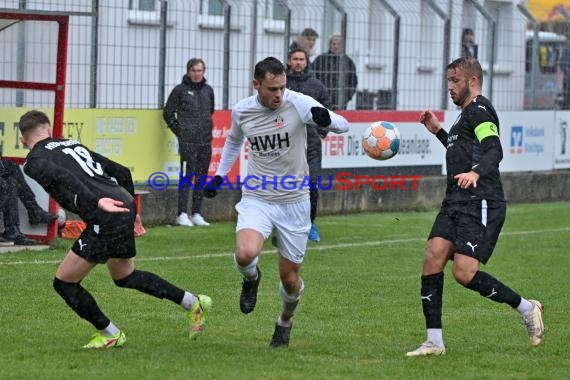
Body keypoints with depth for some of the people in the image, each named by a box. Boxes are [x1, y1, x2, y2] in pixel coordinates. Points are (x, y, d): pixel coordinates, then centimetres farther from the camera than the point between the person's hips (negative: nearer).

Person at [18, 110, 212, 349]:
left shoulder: (34, 162, 3)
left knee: (64, 282, 7)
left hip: (105, 218, -8)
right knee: (125, 277, 30)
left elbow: (62, 176, -20)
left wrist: (97, 201, -30)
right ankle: (193, 303, 32)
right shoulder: (73, 145, 25)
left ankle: (110, 334, 16)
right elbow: (122, 172, 24)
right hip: (124, 206, 8)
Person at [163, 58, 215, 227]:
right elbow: (168, 113, 5)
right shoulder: (180, 90, -1)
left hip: (206, 141, 5)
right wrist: (179, 130, 2)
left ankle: (197, 214, 14)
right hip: (188, 142, -5)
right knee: (187, 177, -9)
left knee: (201, 179, 7)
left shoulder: (208, 90, 13)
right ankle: (182, 214, -8)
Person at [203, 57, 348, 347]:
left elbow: (343, 125, -17)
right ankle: (252, 279, 9)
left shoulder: (298, 103, -13)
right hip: (257, 200, 1)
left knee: (290, 278, 7)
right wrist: (220, 175, 21)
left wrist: (326, 119, -39)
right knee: (245, 254, -29)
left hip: (294, 202, -1)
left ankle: (285, 323, 39)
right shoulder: (242, 111, -2)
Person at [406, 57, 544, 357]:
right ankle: (434, 341, -6)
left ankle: (526, 308, 4)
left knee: (464, 273, -16)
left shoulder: (479, 110, -7)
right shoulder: (466, 114, 24)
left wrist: (476, 173, -40)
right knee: (432, 258, -7)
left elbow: (494, 150, -22)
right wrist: (438, 132, 36)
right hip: (455, 204, 10)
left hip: (481, 204, -9)